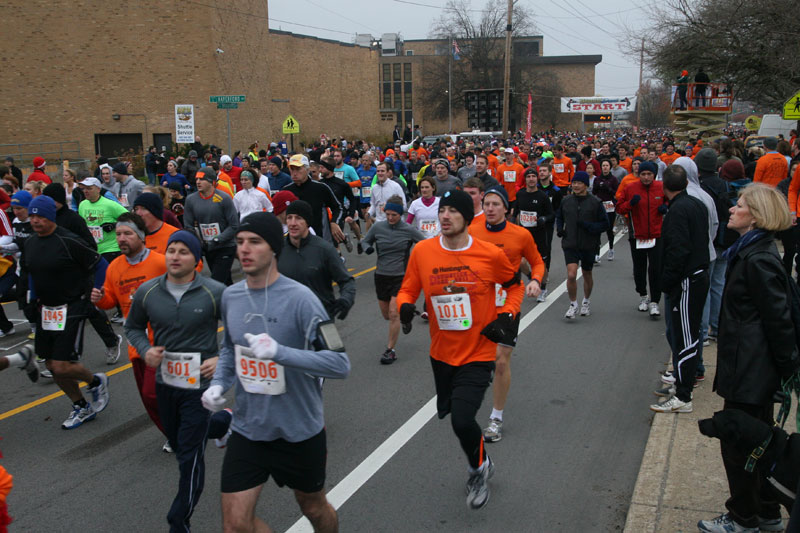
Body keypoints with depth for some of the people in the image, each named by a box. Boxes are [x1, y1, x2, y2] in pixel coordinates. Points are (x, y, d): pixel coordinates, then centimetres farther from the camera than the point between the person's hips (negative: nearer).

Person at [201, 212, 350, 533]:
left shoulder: (299, 298, -20)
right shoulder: (230, 296, -2)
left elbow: (340, 364, -24)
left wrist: (279, 352, -35)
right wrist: (219, 384, -1)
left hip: (299, 431, -4)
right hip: (247, 430, 4)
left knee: (313, 506, 19)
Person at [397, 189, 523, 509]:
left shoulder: (491, 254, -12)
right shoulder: (422, 251, -8)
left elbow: (515, 286, 6)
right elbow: (408, 289, 3)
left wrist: (506, 316, -9)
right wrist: (405, 307, -19)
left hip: (478, 354, -4)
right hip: (441, 352, 4)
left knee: (462, 421, -17)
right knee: (447, 412, 20)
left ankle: (479, 469, 18)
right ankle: (482, 463, 52)